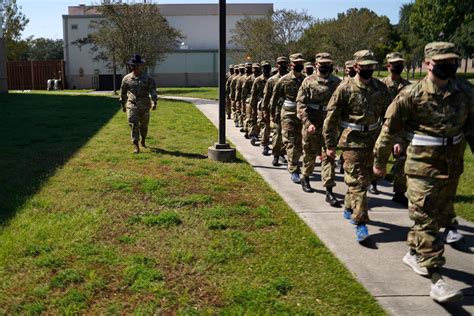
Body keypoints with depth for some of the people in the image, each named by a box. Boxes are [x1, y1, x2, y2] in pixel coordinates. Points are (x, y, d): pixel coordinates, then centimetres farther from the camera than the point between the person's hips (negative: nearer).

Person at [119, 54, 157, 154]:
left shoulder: (148, 79, 0)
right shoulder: (126, 78, 5)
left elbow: (153, 91, -8)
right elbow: (123, 93, 15)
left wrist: (154, 102, -23)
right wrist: (123, 105, 19)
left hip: (144, 106, 0)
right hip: (132, 106, 0)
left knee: (144, 125, 13)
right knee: (134, 125, -11)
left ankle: (143, 141, 39)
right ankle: (136, 147, -11)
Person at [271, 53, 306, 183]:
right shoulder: (284, 80, -4)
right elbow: (275, 96, 5)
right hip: (288, 114, -4)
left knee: (300, 143, 11)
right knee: (291, 143, -6)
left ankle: (294, 163, 33)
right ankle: (294, 171, -4)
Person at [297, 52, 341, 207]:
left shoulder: (337, 82, 5)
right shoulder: (308, 81, -2)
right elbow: (301, 103, -7)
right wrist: (308, 123, -17)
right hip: (312, 125, -1)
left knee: (329, 156, -3)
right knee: (309, 154, 14)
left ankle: (329, 191, -3)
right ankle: (305, 178, 39)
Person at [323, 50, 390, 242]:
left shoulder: (381, 88, 5)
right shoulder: (345, 88, -9)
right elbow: (331, 118, -8)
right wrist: (330, 145, -8)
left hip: (374, 140, 5)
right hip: (353, 141, -5)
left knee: (365, 179, 16)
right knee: (357, 182, -6)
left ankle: (349, 208, 36)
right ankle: (361, 223, -2)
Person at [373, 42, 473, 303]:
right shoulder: (412, 94, -13)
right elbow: (390, 129, -6)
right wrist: (380, 161, 0)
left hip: (453, 166, 6)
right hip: (423, 166, -5)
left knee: (437, 214, 18)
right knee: (425, 219, -5)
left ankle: (413, 254, 39)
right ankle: (435, 280, 0)